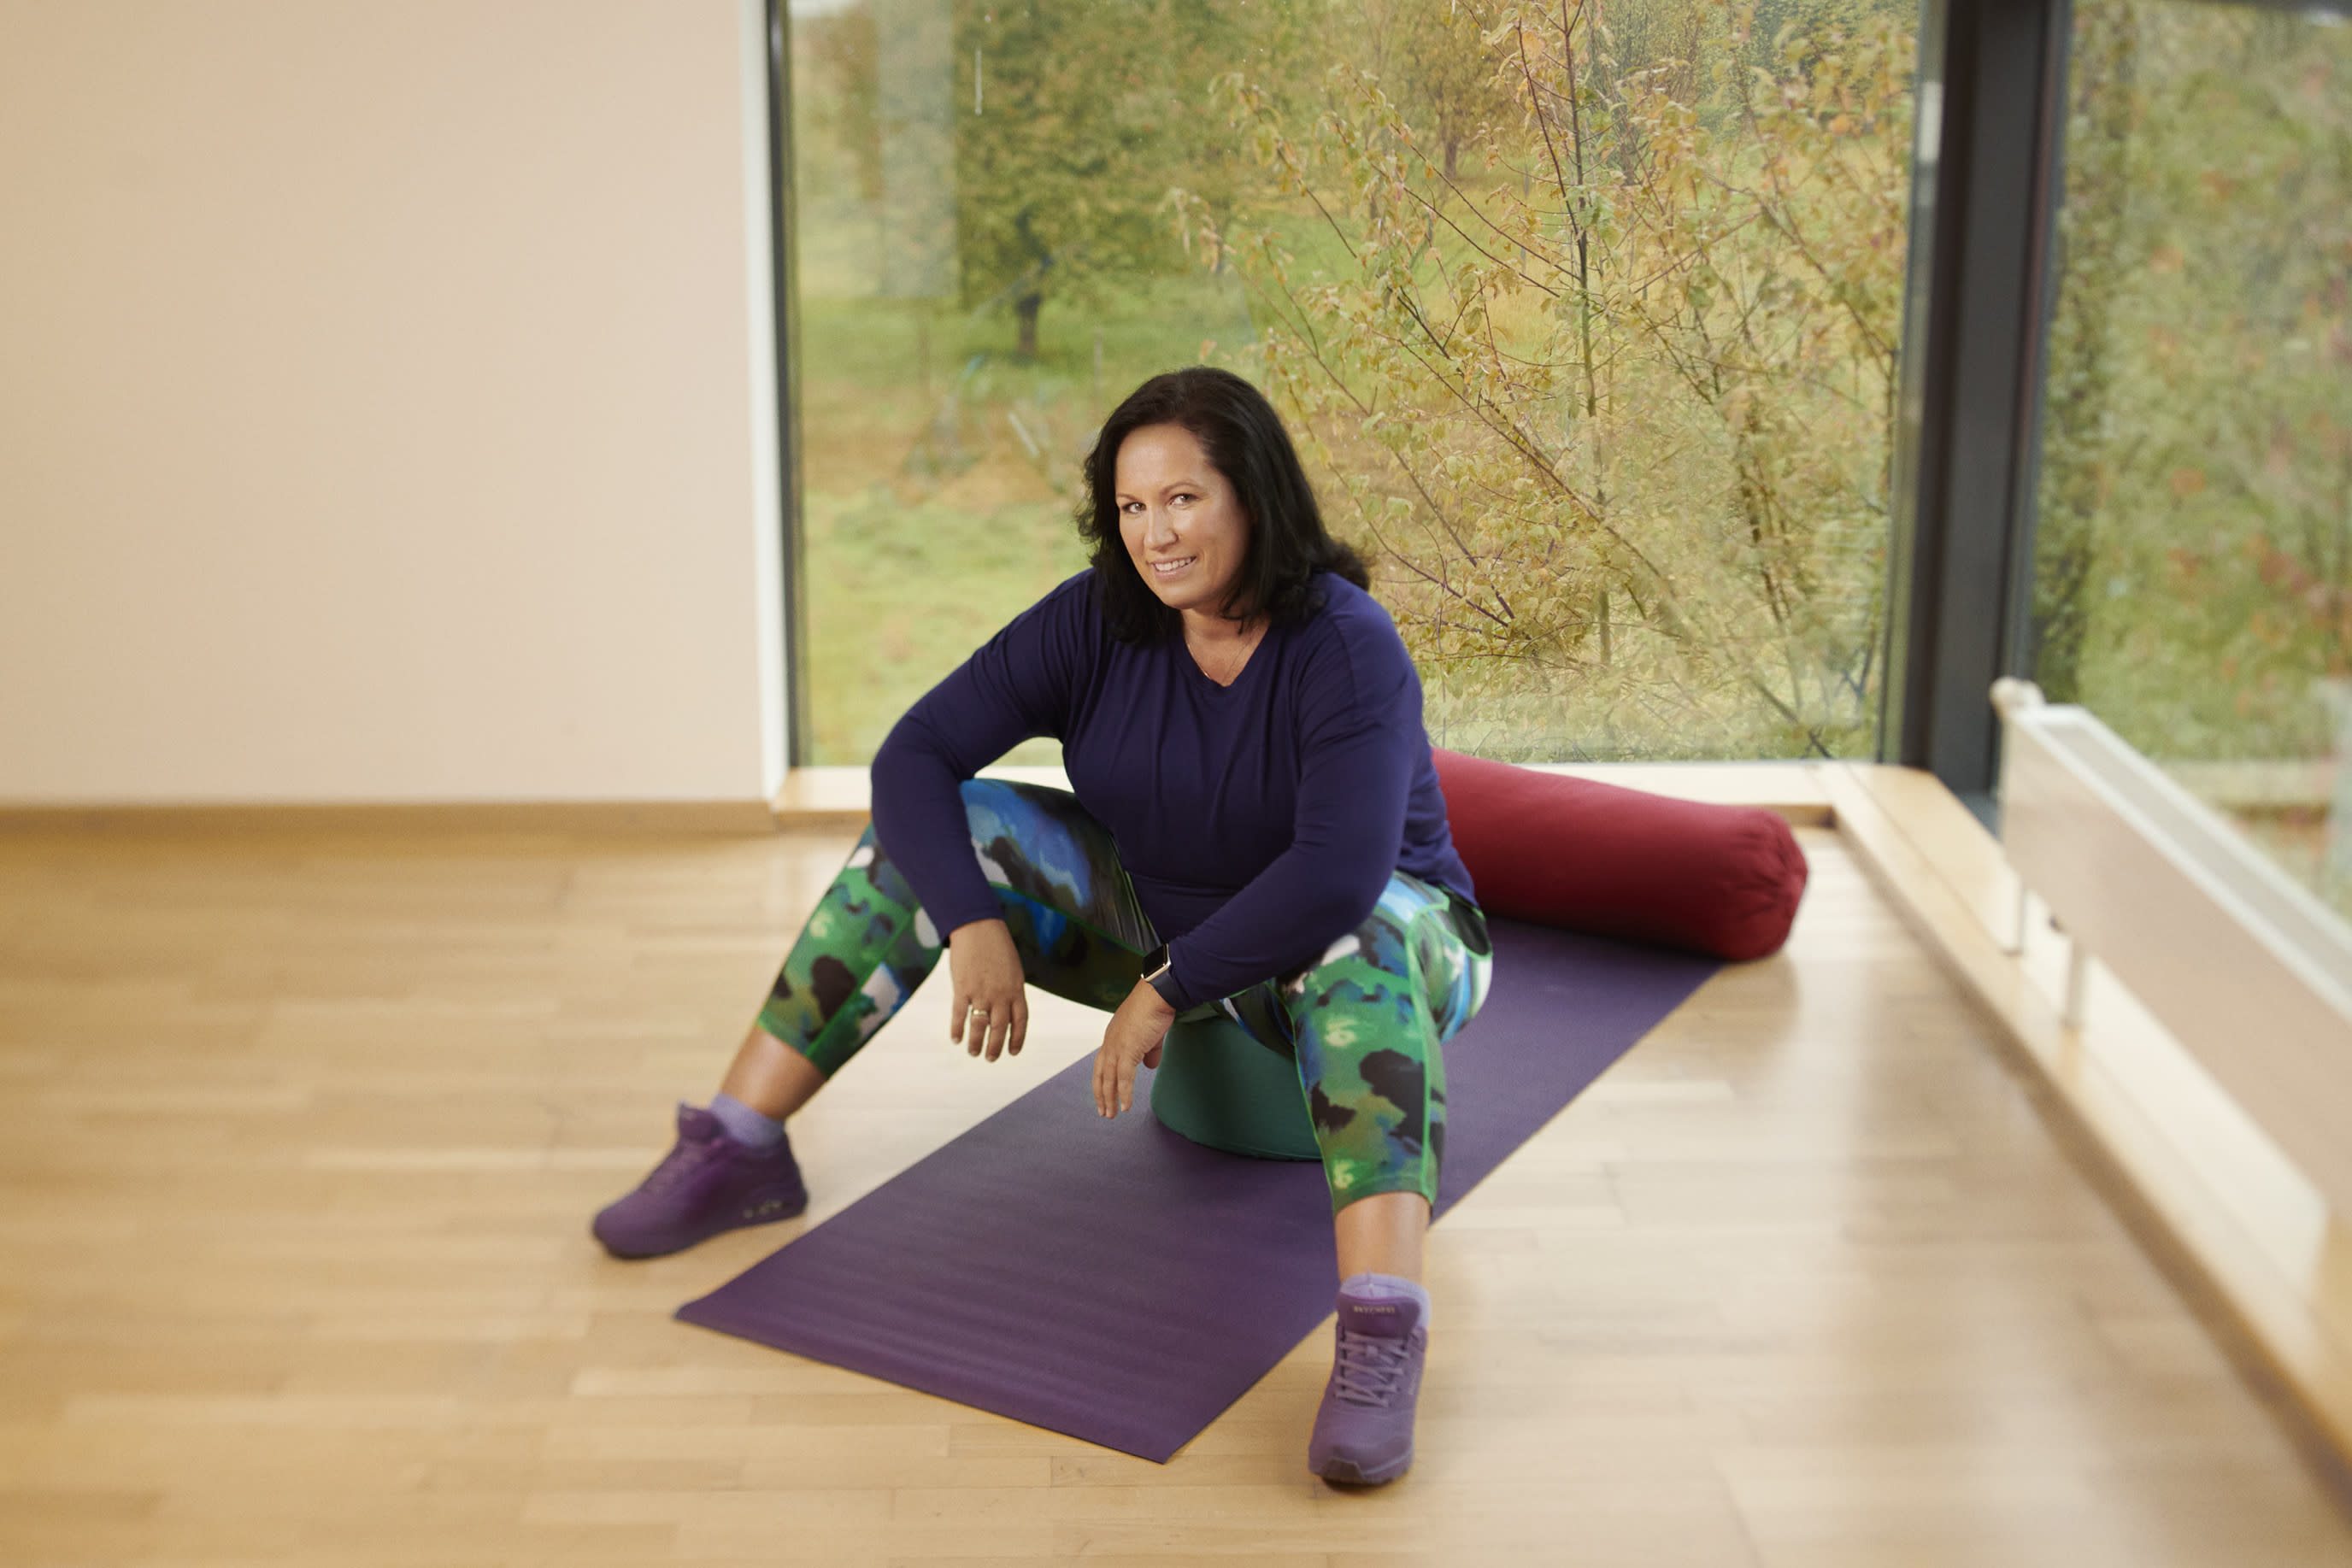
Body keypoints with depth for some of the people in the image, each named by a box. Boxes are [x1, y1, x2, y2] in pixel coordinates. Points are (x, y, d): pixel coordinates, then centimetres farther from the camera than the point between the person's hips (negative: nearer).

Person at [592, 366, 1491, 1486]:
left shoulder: (1347, 649, -27)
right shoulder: (1099, 621, -13)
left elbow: (1341, 874, -39)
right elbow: (914, 755, -16)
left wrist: (1166, 989, -32)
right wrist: (975, 924, -29)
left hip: (1387, 950, -5)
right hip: (1163, 922, 5)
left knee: (1357, 935, -42)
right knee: (936, 832, -12)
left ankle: (1381, 1325, -55)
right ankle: (739, 1148, -11)